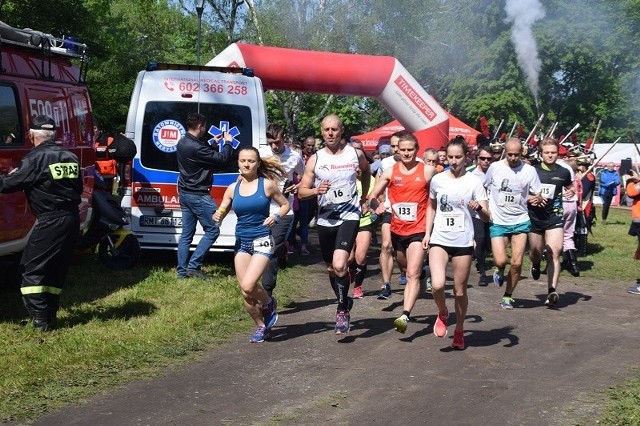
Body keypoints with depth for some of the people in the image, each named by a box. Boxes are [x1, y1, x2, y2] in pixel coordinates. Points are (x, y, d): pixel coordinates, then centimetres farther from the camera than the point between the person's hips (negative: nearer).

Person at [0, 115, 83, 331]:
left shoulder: (35, 159, -12)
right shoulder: (70, 157, 9)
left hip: (50, 222, -7)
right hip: (72, 219, 7)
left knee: (32, 269, 2)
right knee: (57, 269, 17)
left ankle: (40, 319, -2)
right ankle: (50, 315, 22)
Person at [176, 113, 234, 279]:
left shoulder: (182, 143, 5)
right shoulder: (196, 147, -24)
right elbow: (222, 159, -20)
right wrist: (228, 142, -4)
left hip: (184, 194, 10)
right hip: (198, 196, -10)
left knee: (186, 234, 11)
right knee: (212, 230, 0)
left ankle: (182, 271, 13)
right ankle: (193, 265, -3)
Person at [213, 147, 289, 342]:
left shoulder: (267, 185, -3)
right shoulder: (232, 189, 6)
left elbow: (285, 204, 8)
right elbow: (221, 213, 9)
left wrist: (276, 217, -11)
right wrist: (217, 216, -15)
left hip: (262, 241, -4)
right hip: (241, 243, 4)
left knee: (248, 286, -20)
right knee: (245, 292, 3)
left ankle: (269, 303, 12)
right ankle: (262, 326, 26)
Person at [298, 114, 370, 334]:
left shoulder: (355, 154, -1)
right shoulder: (315, 159, -1)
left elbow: (366, 170, 22)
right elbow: (301, 192, -1)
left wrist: (364, 197, 19)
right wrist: (316, 190, -21)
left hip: (349, 216, -3)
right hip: (325, 218, 3)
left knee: (339, 265, -21)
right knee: (331, 268, 15)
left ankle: (343, 308, -2)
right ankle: (344, 301, 38)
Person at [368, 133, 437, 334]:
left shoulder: (428, 171, -2)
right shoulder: (390, 172, 3)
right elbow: (373, 196, 4)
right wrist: (377, 205, -19)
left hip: (418, 230, -4)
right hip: (397, 230, 4)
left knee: (413, 274, -17)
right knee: (408, 270, 22)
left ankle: (405, 316, -26)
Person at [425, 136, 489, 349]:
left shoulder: (474, 181, -4)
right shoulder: (437, 180, 3)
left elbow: (486, 217, -6)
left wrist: (478, 207, -28)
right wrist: (427, 233, 10)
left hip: (463, 242, -1)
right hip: (439, 240, 1)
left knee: (460, 290, 7)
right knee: (437, 285, -18)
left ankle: (459, 331, 27)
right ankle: (442, 314, 13)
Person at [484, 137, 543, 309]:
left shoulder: (529, 171, -4)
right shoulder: (495, 167, -3)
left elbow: (538, 196, 2)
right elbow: (484, 189, 11)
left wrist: (536, 199, -22)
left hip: (520, 221, 1)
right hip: (498, 222, 0)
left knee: (517, 263, -3)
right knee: (500, 261, -13)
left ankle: (508, 296, 17)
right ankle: (499, 271, 25)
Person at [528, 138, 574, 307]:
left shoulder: (564, 172, 1)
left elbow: (570, 186, 21)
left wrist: (572, 191, -2)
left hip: (555, 218, 0)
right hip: (535, 217, 1)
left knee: (554, 254, -13)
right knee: (535, 252, 15)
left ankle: (552, 291, -16)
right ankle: (536, 265, 53)